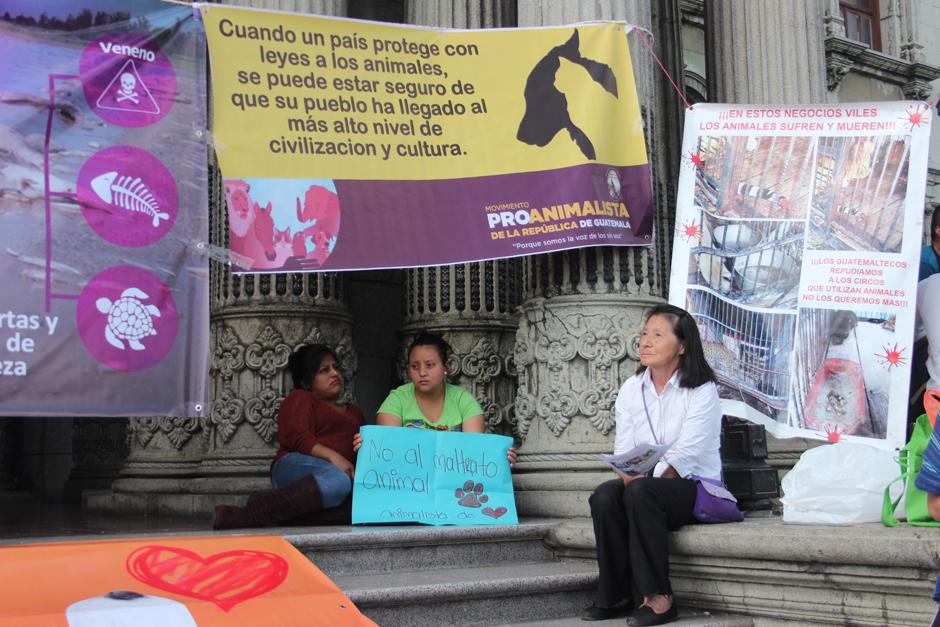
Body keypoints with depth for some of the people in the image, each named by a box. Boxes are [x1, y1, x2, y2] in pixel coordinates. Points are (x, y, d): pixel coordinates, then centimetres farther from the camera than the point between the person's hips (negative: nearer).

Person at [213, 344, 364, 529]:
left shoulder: (354, 412, 36)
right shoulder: (300, 399, 19)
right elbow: (295, 437, 0)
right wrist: (332, 456, -16)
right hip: (297, 465, -4)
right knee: (338, 480, -41)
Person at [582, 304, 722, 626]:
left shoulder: (702, 391, -8)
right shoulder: (630, 390, 8)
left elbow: (684, 456, -18)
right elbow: (623, 449, 1)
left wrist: (644, 478, -32)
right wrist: (628, 476, -21)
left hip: (695, 488, -5)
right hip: (644, 483, 5)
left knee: (640, 492, -34)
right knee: (605, 494, -27)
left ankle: (659, 598, -26)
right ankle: (615, 596, -18)